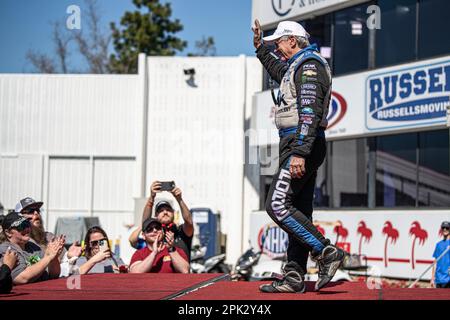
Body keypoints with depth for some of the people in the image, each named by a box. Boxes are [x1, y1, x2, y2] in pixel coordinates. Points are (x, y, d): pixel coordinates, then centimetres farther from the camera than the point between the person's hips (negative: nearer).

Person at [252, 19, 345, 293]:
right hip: (304, 147, 11)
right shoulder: (298, 66, 21)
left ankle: (327, 252, -17)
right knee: (299, 212, 7)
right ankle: (294, 278, 7)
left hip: (301, 143, -11)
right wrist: (260, 47, 47)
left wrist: (299, 152, -29)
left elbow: (310, 112, -22)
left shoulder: (309, 65, -10)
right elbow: (280, 73, 48)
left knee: (278, 205, -16)